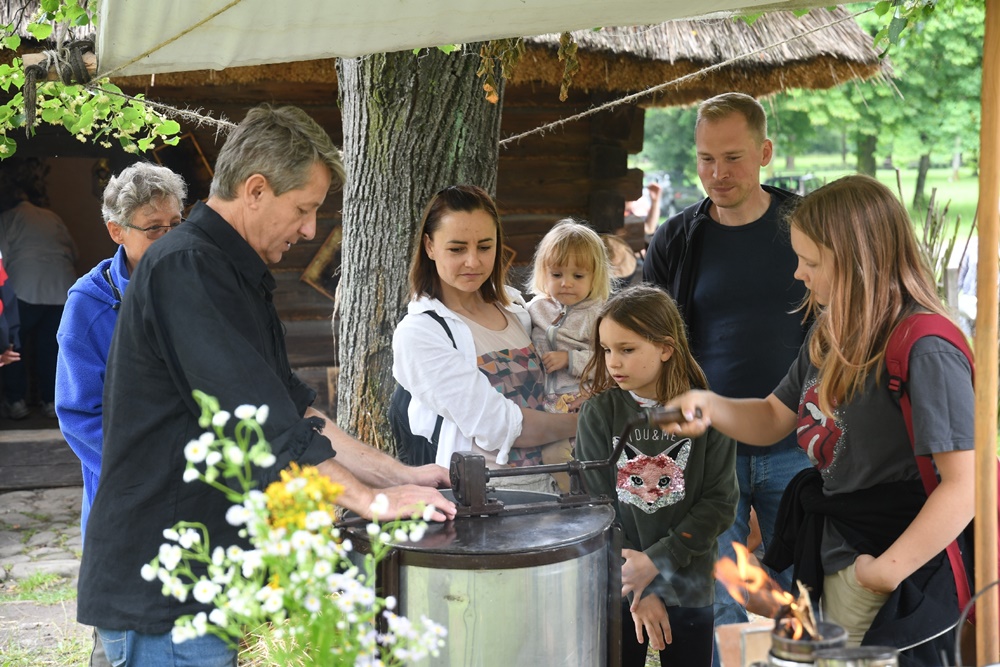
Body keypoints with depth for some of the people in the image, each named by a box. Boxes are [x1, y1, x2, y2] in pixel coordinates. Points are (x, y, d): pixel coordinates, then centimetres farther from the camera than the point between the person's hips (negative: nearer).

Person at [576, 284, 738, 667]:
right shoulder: (598, 414, -4)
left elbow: (720, 503, -6)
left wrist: (656, 562, -15)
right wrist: (639, 591, -10)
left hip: (689, 589, 0)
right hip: (615, 591, 0)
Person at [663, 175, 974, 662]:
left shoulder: (925, 352, -23)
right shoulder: (831, 336, 6)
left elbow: (966, 485, -27)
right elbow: (775, 418, 17)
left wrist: (888, 571, -24)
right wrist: (709, 407, -2)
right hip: (834, 557, 9)